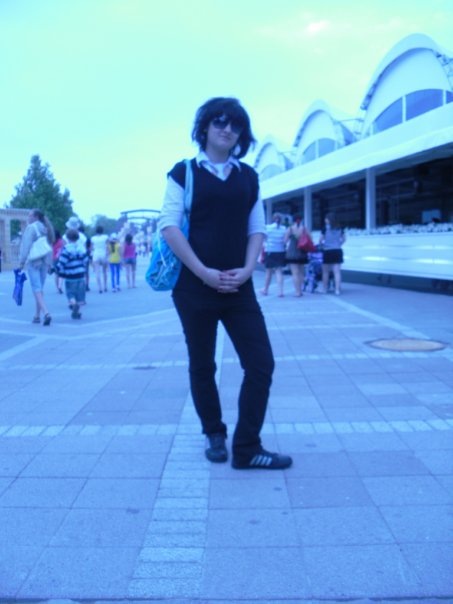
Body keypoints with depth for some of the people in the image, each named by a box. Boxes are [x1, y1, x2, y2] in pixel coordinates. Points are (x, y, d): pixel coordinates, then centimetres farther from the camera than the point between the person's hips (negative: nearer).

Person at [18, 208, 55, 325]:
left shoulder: (31, 228, -8)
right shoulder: (46, 229, 12)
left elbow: (27, 246, -14)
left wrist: (22, 262, -11)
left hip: (33, 262, -7)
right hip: (45, 262, 7)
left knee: (37, 289, -9)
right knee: (40, 289, 14)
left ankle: (46, 313, -25)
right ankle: (37, 316, 19)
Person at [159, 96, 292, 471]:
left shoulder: (248, 177, 12)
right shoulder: (184, 172, 1)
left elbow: (256, 229, 11)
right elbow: (169, 226, -6)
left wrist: (247, 270, -7)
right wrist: (204, 272, -15)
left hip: (239, 288, 3)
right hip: (194, 286, -3)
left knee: (261, 364, -4)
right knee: (202, 367, 8)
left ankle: (246, 448, 8)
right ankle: (214, 435, 29)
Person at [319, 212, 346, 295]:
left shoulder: (325, 228, -6)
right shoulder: (339, 228, 7)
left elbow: (321, 240, -8)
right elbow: (344, 239, 13)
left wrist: (321, 245, 10)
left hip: (327, 251, -3)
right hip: (337, 251, 3)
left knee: (325, 272, 9)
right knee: (337, 271, 0)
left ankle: (325, 289, 16)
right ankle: (337, 290, -4)